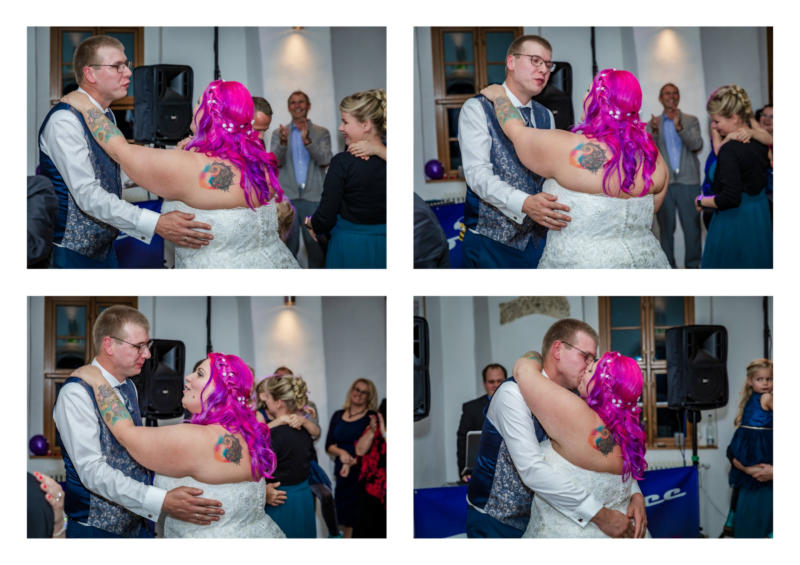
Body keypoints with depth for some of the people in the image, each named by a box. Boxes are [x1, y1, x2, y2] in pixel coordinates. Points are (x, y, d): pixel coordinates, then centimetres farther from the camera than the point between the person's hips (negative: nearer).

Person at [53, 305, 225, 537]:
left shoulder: (129, 388, 10)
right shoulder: (76, 394, -17)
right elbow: (92, 470, -26)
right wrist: (161, 502, -33)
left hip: (135, 524, 8)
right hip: (95, 527, -8)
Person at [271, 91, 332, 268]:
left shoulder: (321, 133, 8)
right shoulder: (279, 133, 10)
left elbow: (325, 160, -6)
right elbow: (274, 162, -1)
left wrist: (307, 140, -22)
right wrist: (283, 142, -21)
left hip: (313, 196, 0)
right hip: (287, 197, 0)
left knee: (316, 246, 0)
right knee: (288, 247, 1)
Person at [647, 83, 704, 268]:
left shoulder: (690, 121, 9)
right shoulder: (653, 123, 10)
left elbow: (697, 145, -6)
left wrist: (680, 127, -21)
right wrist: (654, 132, -19)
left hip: (688, 182, 0)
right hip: (663, 183, 1)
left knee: (692, 227, 0)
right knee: (666, 228, 3)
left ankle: (693, 265, 9)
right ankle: (668, 266, 10)